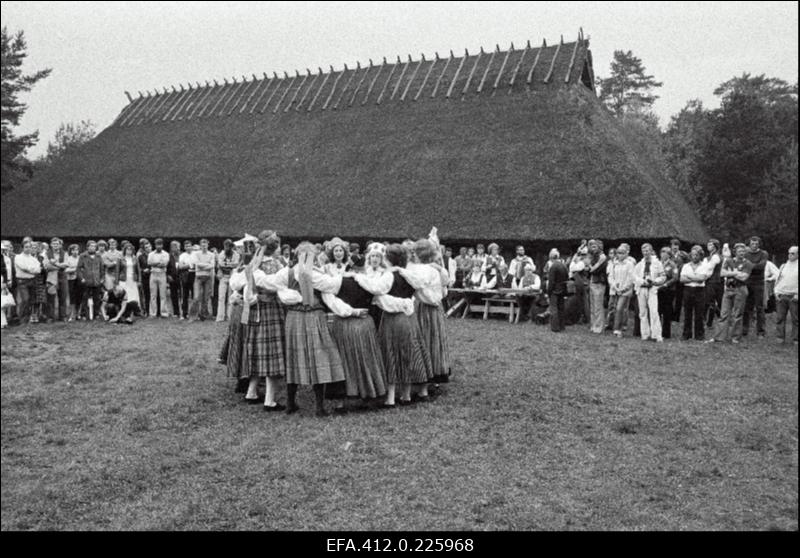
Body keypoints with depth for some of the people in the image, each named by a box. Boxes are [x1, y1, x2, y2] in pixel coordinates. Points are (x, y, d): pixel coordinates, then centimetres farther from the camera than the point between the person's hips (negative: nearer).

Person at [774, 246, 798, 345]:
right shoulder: (783, 266, 14)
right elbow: (777, 280, 17)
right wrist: (776, 292, 6)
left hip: (794, 297, -3)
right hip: (781, 296, 3)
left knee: (795, 319, 0)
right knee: (780, 318, 3)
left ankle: (795, 339, 5)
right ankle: (781, 337, 9)